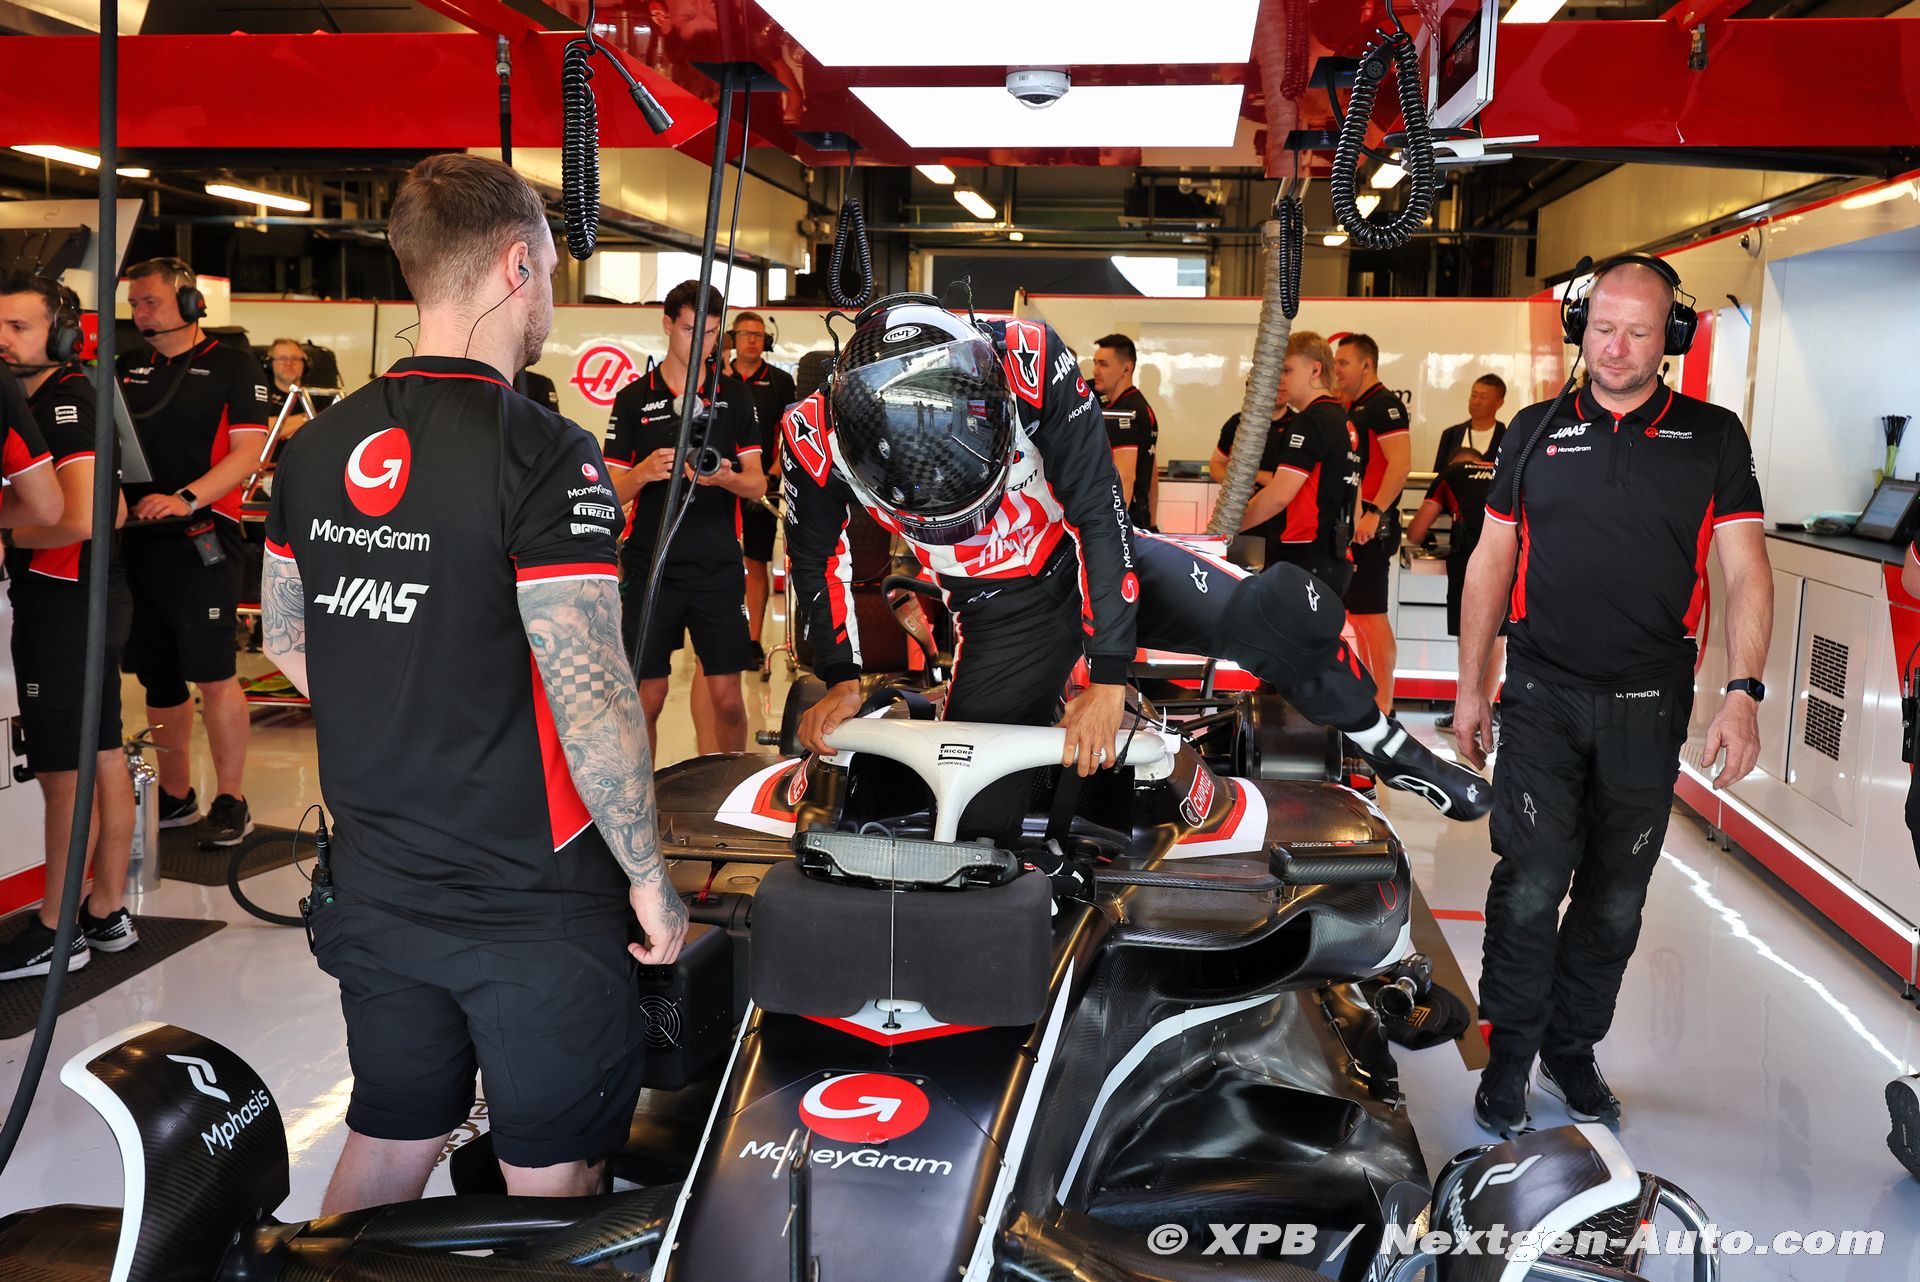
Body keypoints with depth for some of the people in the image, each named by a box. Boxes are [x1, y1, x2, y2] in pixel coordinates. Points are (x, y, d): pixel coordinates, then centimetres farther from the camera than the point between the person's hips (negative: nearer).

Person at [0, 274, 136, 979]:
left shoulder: (65, 402, -17)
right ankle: (107, 913, 24)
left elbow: (77, 521, -26)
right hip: (94, 596, 10)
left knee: (65, 774, -2)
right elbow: (114, 511, 21)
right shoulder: (62, 398, 14)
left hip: (62, 604, -10)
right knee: (104, 759, 14)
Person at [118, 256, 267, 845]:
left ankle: (230, 800, 4)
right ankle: (175, 795, 23)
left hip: (202, 541, -6)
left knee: (213, 676, -6)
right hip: (137, 540, 6)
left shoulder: (232, 367, 0)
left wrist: (186, 498, -21)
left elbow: (248, 453, -8)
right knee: (158, 677, 11)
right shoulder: (127, 369, 16)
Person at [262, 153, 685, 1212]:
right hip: (535, 903, -6)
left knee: (385, 1145, 23)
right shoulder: (545, 456, -19)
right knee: (548, 1182, 12)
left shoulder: (317, 447, 3)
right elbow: (589, 695, -22)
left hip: (373, 884, 6)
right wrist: (650, 878, -12)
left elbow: (286, 640, 14)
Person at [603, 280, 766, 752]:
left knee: (727, 697, -1)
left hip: (718, 567, 1)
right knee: (647, 697, 0)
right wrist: (645, 472, -18)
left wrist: (725, 478, -16)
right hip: (651, 567, -1)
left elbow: (757, 483, 7)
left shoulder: (733, 395, 10)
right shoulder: (633, 399, 7)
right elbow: (612, 492, 4)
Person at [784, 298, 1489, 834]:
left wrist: (1108, 677, -22)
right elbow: (815, 558, -2)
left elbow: (1099, 512, -22)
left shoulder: (1030, 361, -29)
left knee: (1286, 609, -21)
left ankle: (1392, 751, 1)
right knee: (974, 820, -11)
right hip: (1001, 615, 2)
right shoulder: (816, 436, -24)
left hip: (1096, 556, -1)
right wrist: (839, 679, -6)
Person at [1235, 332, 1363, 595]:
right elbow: (1354, 500, 23)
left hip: (1307, 560, -10)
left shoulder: (1311, 420, -12)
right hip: (1336, 560, 10)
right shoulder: (1346, 423, 19)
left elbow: (1279, 494, -19)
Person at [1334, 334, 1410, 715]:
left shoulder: (1383, 404, -10)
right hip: (1349, 521, 10)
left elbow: (1400, 462, -20)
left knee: (1371, 613, -9)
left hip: (1371, 524, -10)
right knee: (1354, 612, 13)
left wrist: (1374, 512, -26)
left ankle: (1384, 702, -5)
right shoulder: (1350, 408, 19)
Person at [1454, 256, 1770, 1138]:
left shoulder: (1713, 438, 4)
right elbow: (1491, 563, 9)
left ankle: (1573, 1048, 26)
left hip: (1649, 706, 1)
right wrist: (1470, 686, 6)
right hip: (1543, 696, 0)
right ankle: (1510, 1054, 10)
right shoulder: (1536, 432, 6)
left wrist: (1743, 693, -12)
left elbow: (1746, 573, 0)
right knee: (1532, 884, -6)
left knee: (1616, 898, 9)